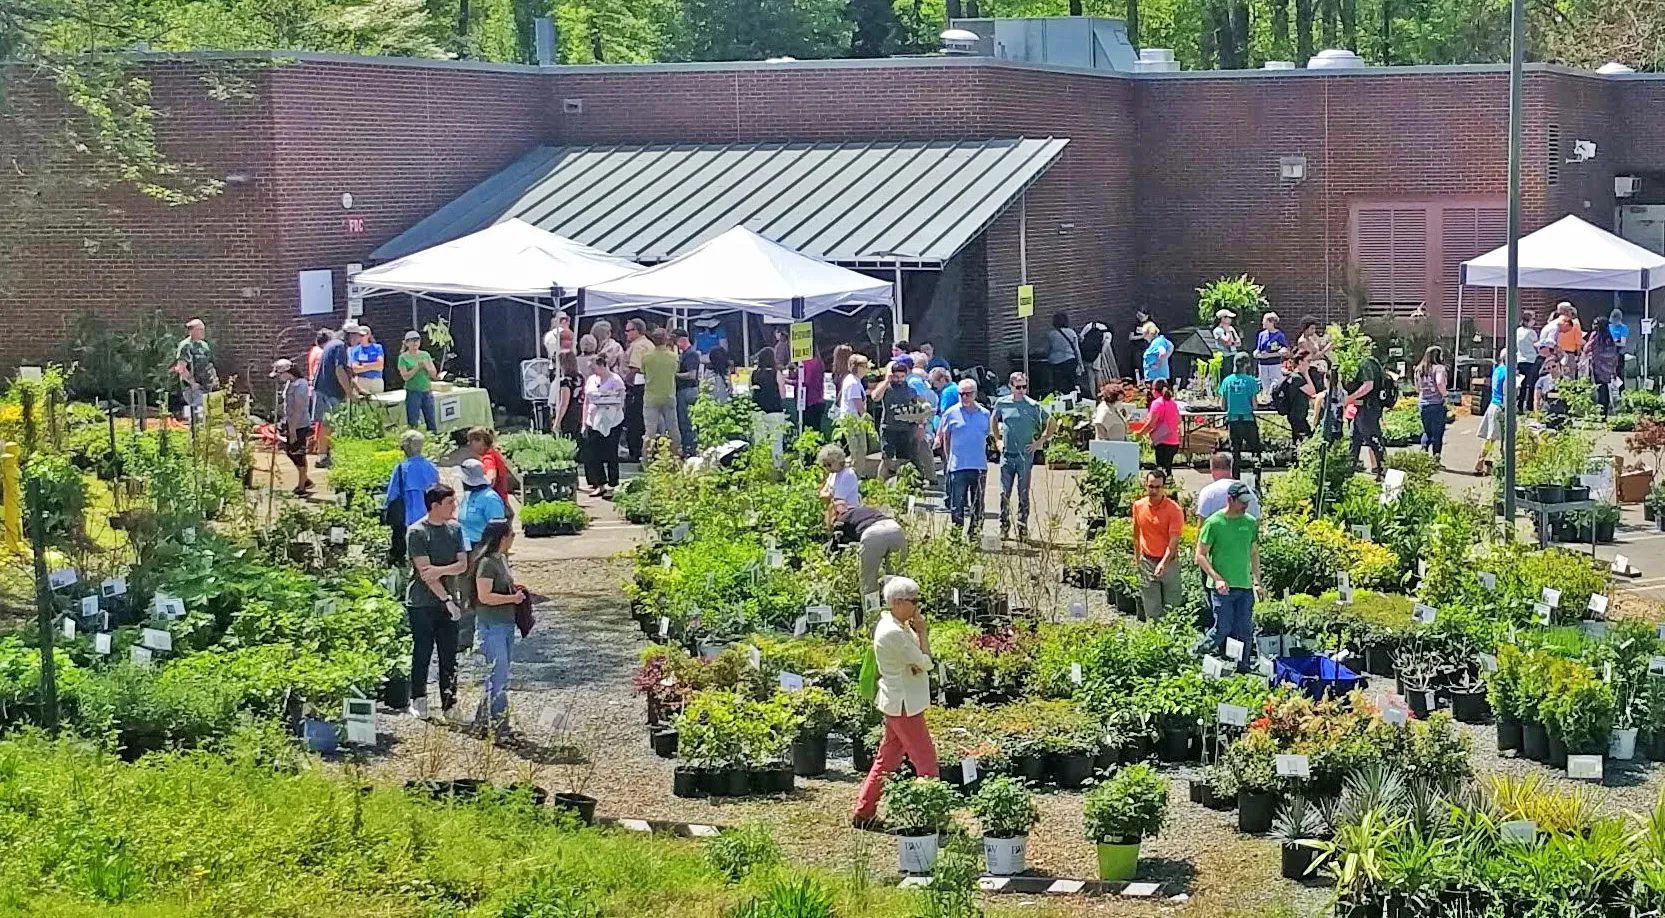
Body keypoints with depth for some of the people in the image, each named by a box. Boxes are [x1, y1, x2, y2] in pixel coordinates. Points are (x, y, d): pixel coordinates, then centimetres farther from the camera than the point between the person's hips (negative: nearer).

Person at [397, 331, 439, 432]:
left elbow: (434, 374, 5)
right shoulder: (403, 357, -1)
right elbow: (405, 376, -11)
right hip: (413, 392, -4)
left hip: (427, 391, 4)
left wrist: (426, 366, -12)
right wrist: (417, 367, -18)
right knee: (413, 422, -3)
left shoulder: (425, 355, 9)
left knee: (431, 420, 5)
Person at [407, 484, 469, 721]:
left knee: (449, 656, 5)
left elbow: (463, 565, 2)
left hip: (449, 602, 5)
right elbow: (424, 572, -15)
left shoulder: (455, 529, 7)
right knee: (422, 654, 2)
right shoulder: (416, 532, -10)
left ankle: (449, 705, 9)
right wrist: (447, 600, -17)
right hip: (421, 603, -5)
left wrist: (440, 570, -18)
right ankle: (418, 702, 13)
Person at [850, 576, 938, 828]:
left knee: (886, 759, 15)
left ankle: (863, 812, 20)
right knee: (926, 760, -4)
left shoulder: (896, 626, 10)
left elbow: (917, 660, 8)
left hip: (896, 703, 10)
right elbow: (926, 662, -18)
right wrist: (922, 632, -8)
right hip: (905, 705, -10)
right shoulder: (894, 633, -22)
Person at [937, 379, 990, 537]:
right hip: (958, 466, -3)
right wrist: (949, 459, 6)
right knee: (957, 504, -4)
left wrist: (983, 457, 13)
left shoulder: (984, 414, 8)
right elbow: (945, 438, 8)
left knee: (977, 505, 8)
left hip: (979, 466, 3)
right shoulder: (951, 414, 1)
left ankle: (975, 532, 17)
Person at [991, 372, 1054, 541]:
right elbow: (994, 420, 23)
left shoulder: (1033, 406, -4)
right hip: (1007, 454, 2)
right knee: (1004, 493, 4)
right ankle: (1004, 525, 13)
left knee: (1024, 494, 2)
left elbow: (1052, 423, 4)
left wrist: (1040, 441, 0)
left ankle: (1023, 527, 7)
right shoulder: (1002, 403, 3)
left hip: (1025, 456, -2)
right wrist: (997, 440, 14)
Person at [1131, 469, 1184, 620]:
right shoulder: (1138, 506, -1)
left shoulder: (1174, 510, -15)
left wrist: (1163, 563, -30)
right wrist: (1137, 555, 18)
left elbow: (1173, 541, -19)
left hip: (1169, 562, -3)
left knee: (1172, 605, 2)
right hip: (1147, 561, 3)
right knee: (1151, 609, 6)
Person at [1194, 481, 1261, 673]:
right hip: (1222, 587, -5)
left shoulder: (1251, 523, 7)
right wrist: (1217, 578, -16)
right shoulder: (1214, 523, -8)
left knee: (1245, 631, 5)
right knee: (1223, 629, -6)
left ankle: (1242, 668, 16)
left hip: (1245, 586, 5)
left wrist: (1257, 581, 12)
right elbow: (1200, 555, -7)